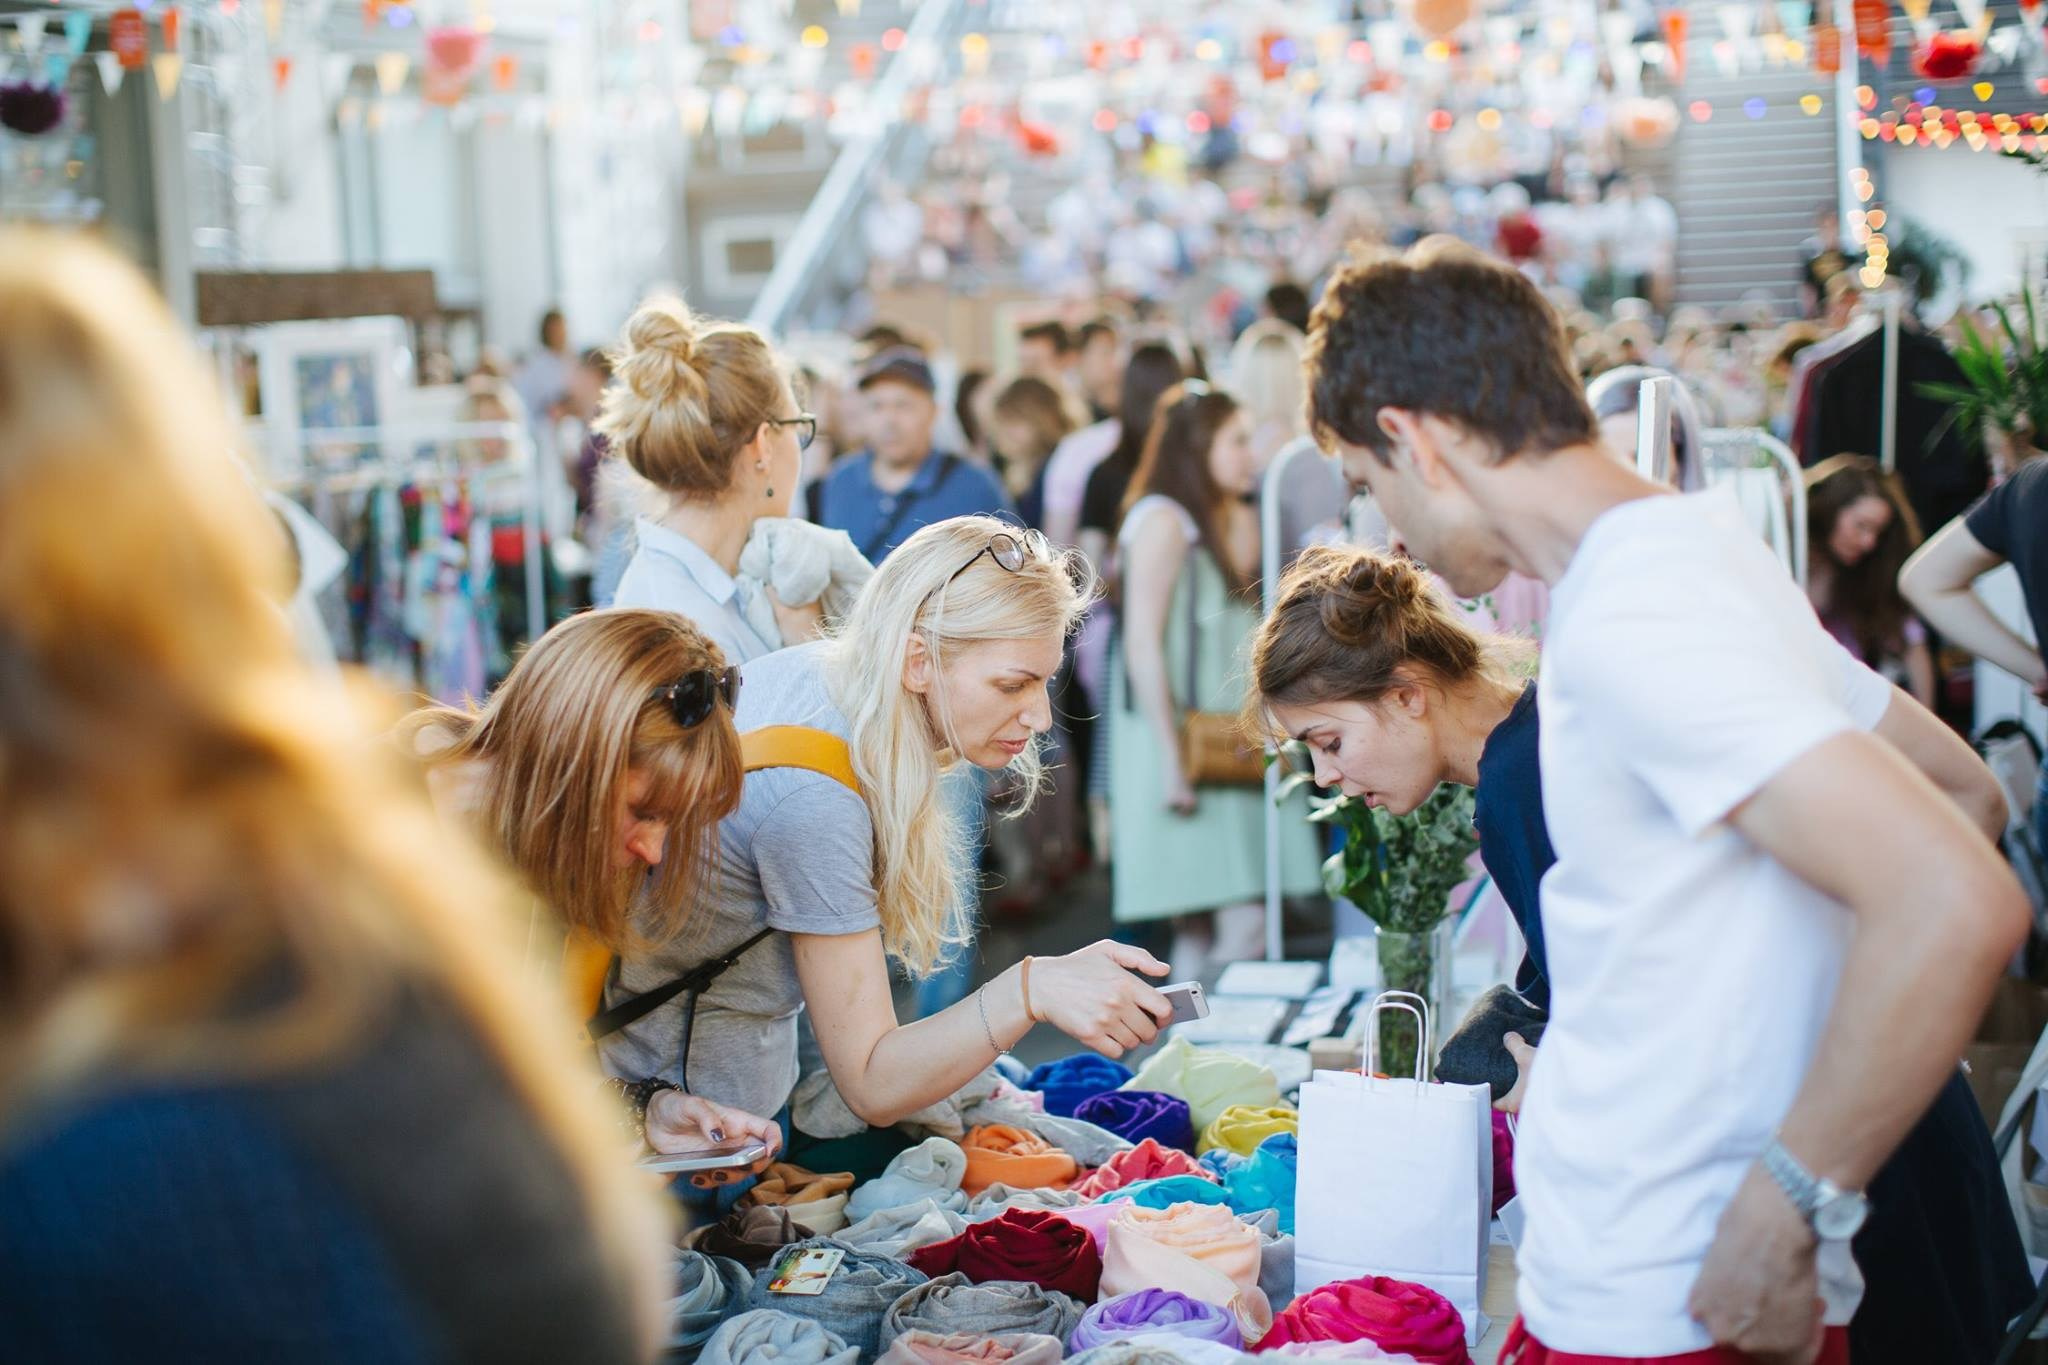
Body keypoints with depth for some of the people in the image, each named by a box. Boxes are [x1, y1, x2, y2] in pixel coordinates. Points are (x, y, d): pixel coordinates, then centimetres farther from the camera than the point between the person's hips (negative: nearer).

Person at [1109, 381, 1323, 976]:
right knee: (1242, 923, -12)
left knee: (1201, 924, 6)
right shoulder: (1162, 519, -10)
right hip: (1187, 743, -8)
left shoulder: (1241, 519, 16)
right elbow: (1142, 645, -15)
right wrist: (1172, 759, -18)